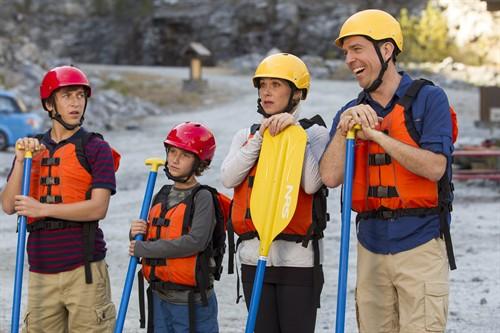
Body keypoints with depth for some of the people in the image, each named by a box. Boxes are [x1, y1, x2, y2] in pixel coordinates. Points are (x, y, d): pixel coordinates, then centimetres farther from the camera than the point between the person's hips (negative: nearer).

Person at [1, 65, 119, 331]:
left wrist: (42, 208, -14)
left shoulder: (96, 148, 1)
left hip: (83, 269, -4)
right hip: (41, 271, 4)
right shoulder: (31, 148, 14)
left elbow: (98, 208, -10)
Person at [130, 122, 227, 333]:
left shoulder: (203, 197, -9)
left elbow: (196, 242, -23)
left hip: (192, 302, -7)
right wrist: (136, 234, -5)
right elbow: (146, 241, 20)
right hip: (160, 298, 7)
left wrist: (144, 248, -18)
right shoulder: (162, 196, 12)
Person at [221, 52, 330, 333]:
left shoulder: (315, 133, 1)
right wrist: (259, 137, -9)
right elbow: (229, 178, -3)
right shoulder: (246, 136, 14)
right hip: (254, 256, 5)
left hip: (298, 257, -4)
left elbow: (311, 184, -15)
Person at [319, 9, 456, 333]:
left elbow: (434, 167, -15)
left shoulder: (428, 99, -3)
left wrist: (376, 134, -15)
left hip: (420, 243, -5)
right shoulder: (351, 112, 13)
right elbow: (331, 177, 1)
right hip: (371, 244, 5)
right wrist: (343, 130, -14)